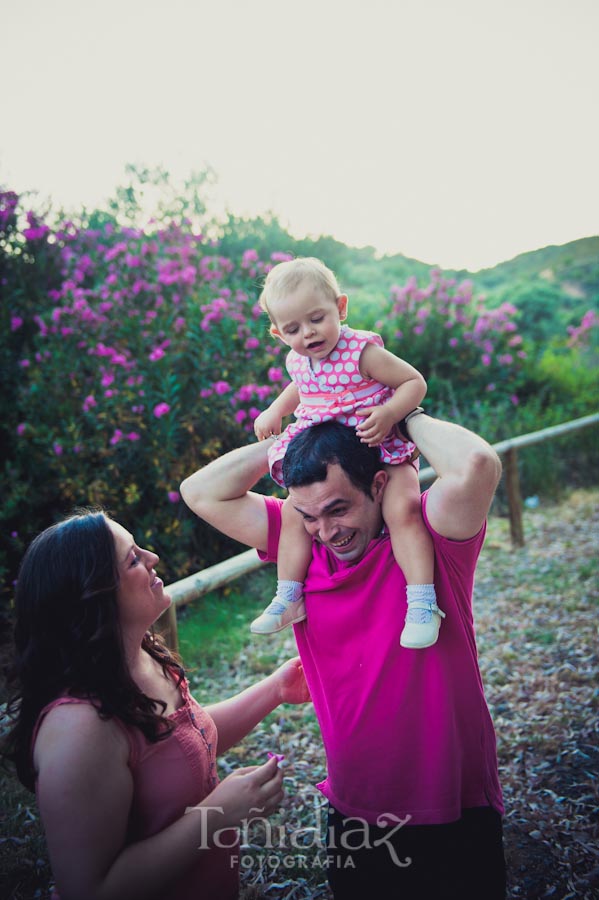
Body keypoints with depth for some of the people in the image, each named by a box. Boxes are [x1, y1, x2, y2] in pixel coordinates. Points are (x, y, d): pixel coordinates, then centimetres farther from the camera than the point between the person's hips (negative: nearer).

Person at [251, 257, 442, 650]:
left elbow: (415, 382, -14)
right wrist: (275, 410, 12)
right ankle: (288, 599, 9)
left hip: (382, 453, -6)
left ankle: (422, 603, -22)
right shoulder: (297, 361, 3)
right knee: (294, 513, -3)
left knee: (402, 510, -26)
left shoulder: (363, 352, -17)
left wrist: (388, 414, -31)